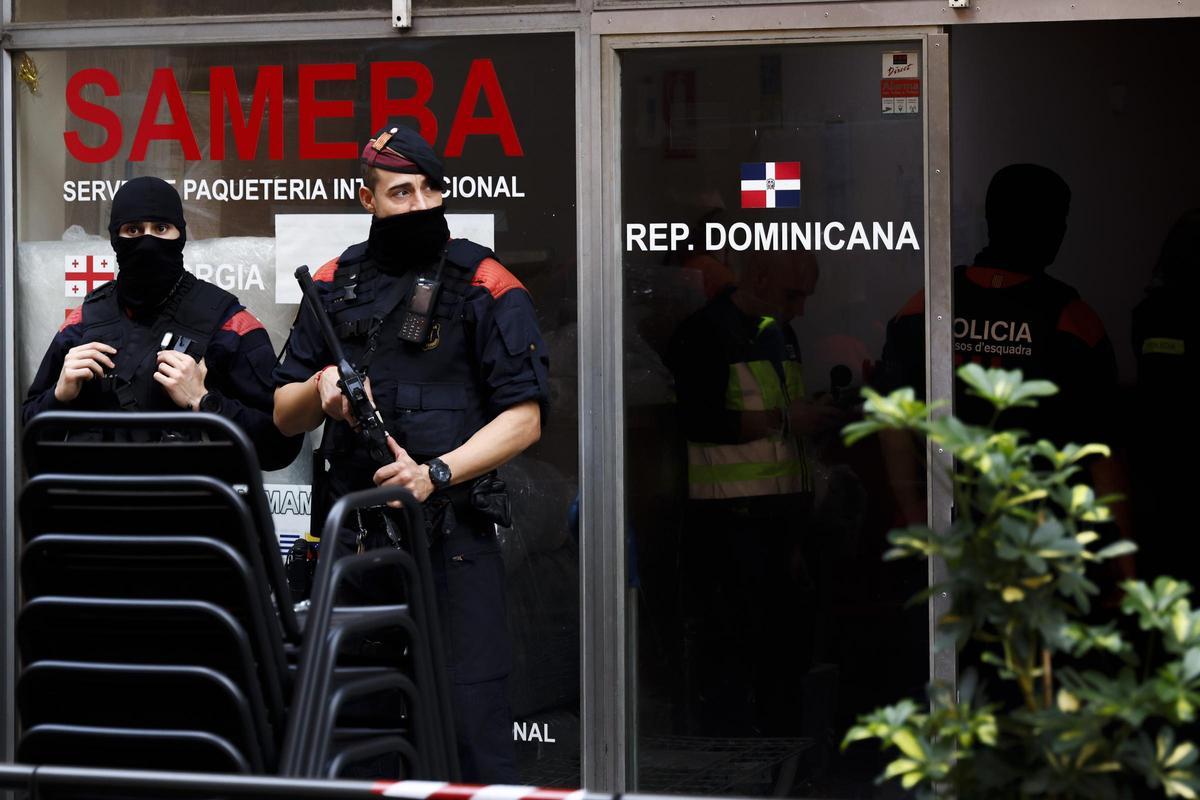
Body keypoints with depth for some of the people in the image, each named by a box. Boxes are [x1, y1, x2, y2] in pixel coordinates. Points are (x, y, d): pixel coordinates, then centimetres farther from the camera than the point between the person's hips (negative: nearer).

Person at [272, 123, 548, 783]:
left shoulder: (485, 287, 0)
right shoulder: (335, 284, 13)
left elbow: (523, 417, -5)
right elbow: (283, 416, 17)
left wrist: (436, 473, -16)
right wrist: (320, 388, -5)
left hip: (451, 535, -4)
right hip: (352, 531, 4)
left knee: (469, 715, -8)